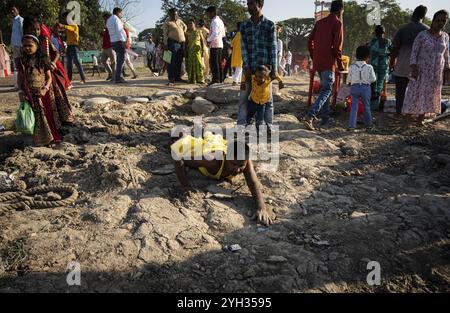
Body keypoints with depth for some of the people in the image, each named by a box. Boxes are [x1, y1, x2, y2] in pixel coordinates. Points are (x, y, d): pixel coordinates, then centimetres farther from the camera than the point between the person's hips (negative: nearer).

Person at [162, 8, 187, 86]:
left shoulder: (179, 20, 17)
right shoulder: (167, 22, -1)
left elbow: (185, 26, 35)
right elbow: (165, 34, -7)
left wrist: (183, 33, 20)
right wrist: (166, 44, -15)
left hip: (182, 43, 7)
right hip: (173, 43, -7)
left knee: (179, 62, 10)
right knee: (172, 62, -9)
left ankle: (178, 77, 20)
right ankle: (171, 80, -9)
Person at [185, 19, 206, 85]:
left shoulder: (199, 31, 5)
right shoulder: (187, 33, 9)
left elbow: (202, 41, 5)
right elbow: (186, 43, 10)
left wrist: (203, 50, -4)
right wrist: (186, 52, 4)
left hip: (197, 50, -1)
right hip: (190, 50, 1)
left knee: (199, 64, -7)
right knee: (191, 65, -1)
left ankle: (200, 79, -4)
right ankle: (192, 79, 2)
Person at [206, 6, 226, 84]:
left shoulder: (214, 21, -10)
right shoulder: (220, 21, 20)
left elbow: (215, 34, -22)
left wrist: (208, 40, -11)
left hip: (214, 45, -10)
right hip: (220, 44, 10)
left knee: (213, 62, -10)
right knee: (218, 62, 12)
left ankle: (216, 79, -14)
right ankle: (220, 79, 15)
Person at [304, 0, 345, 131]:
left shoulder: (319, 22, 14)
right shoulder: (337, 23, -6)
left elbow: (310, 42, 14)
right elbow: (337, 46, -13)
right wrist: (340, 64, -4)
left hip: (317, 62, 7)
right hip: (328, 63, -7)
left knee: (324, 88, 17)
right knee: (326, 91, -5)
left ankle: (325, 118, 20)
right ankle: (310, 116, -21)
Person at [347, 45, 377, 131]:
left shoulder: (352, 67, -3)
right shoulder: (369, 67, -6)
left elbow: (349, 79, 0)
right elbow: (373, 79, -1)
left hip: (355, 87, 0)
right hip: (366, 88, 0)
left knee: (354, 107, 2)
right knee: (366, 106, 14)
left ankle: (352, 125, -5)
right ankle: (369, 123, 26)